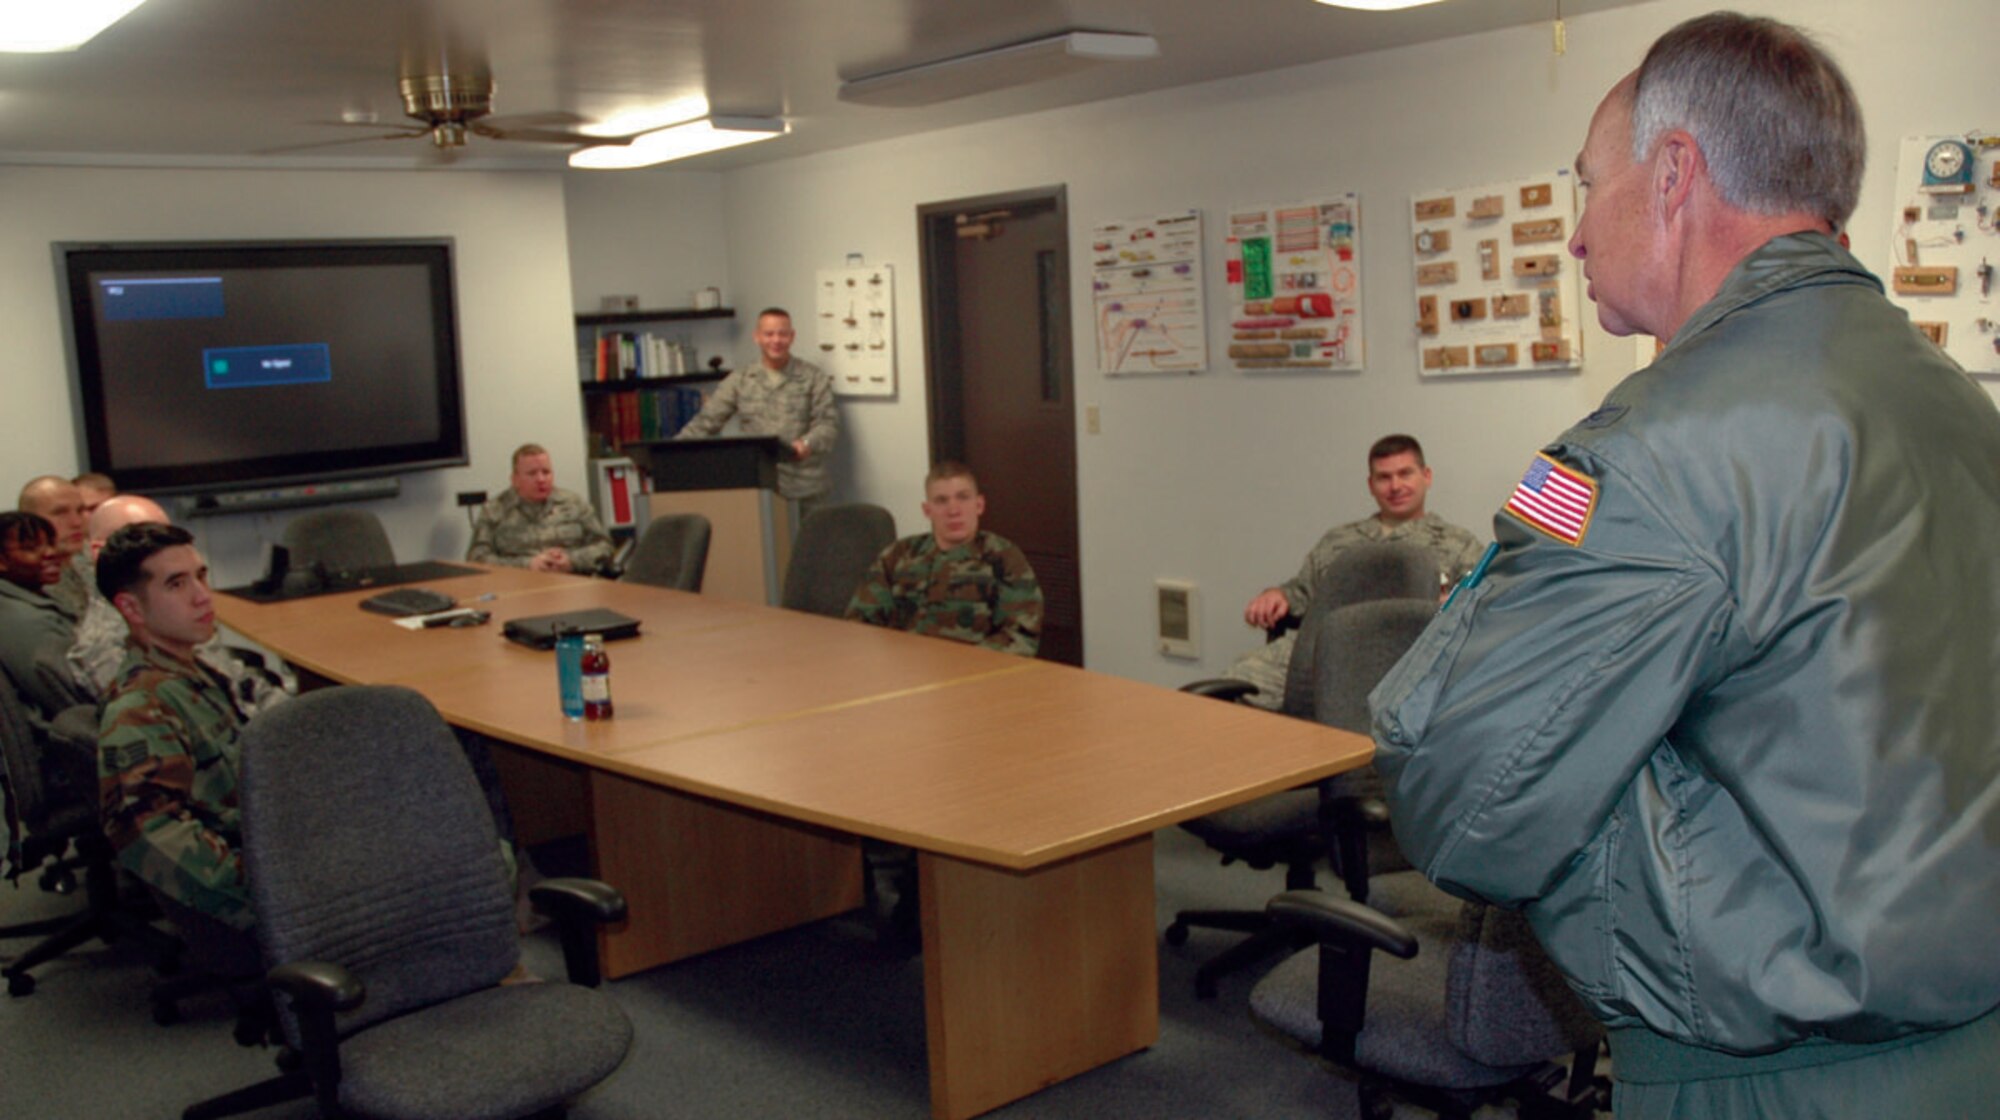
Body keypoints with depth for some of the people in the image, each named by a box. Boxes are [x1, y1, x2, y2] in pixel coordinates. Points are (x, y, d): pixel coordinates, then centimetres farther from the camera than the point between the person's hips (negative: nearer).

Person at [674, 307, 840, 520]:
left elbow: (828, 423, -1)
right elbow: (705, 422, 9)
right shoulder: (739, 381, 11)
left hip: (806, 487, -1)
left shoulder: (814, 378, 6)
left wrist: (807, 443, -22)